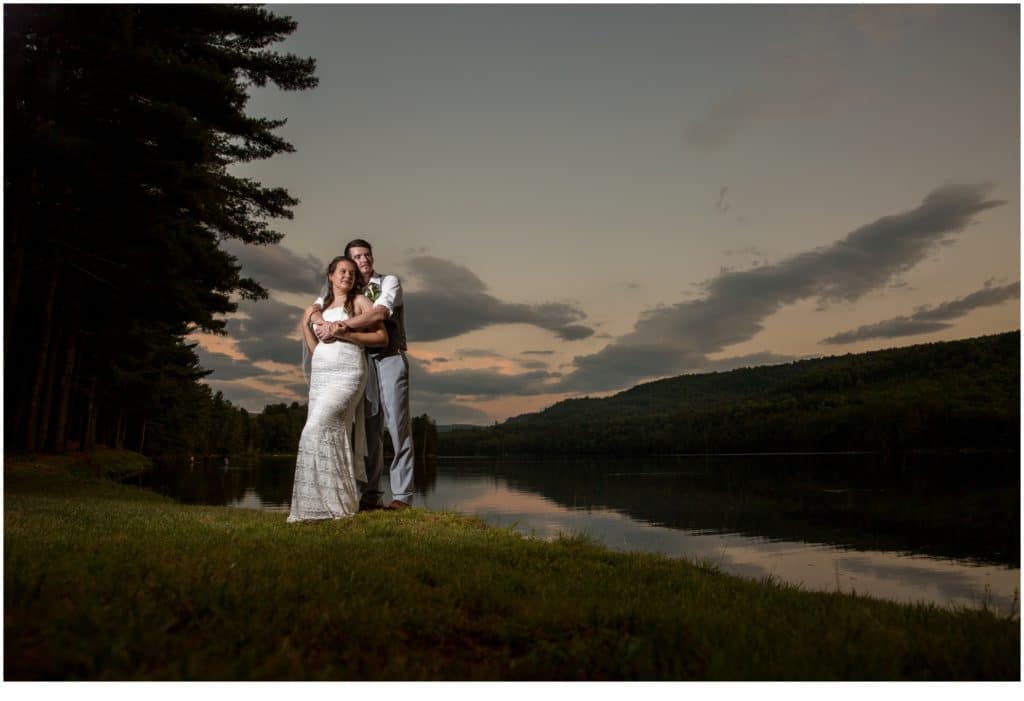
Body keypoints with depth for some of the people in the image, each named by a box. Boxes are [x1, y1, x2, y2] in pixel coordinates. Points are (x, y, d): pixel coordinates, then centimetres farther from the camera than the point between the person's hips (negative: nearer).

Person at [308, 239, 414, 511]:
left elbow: (381, 313, -17)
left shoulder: (390, 282, 2)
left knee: (398, 428, -5)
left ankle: (402, 496, -3)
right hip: (363, 363, 4)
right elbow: (312, 310, 6)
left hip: (390, 359, -4)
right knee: (370, 430, 6)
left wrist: (342, 325, -23)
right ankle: (370, 496, 10)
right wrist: (327, 325, -18)